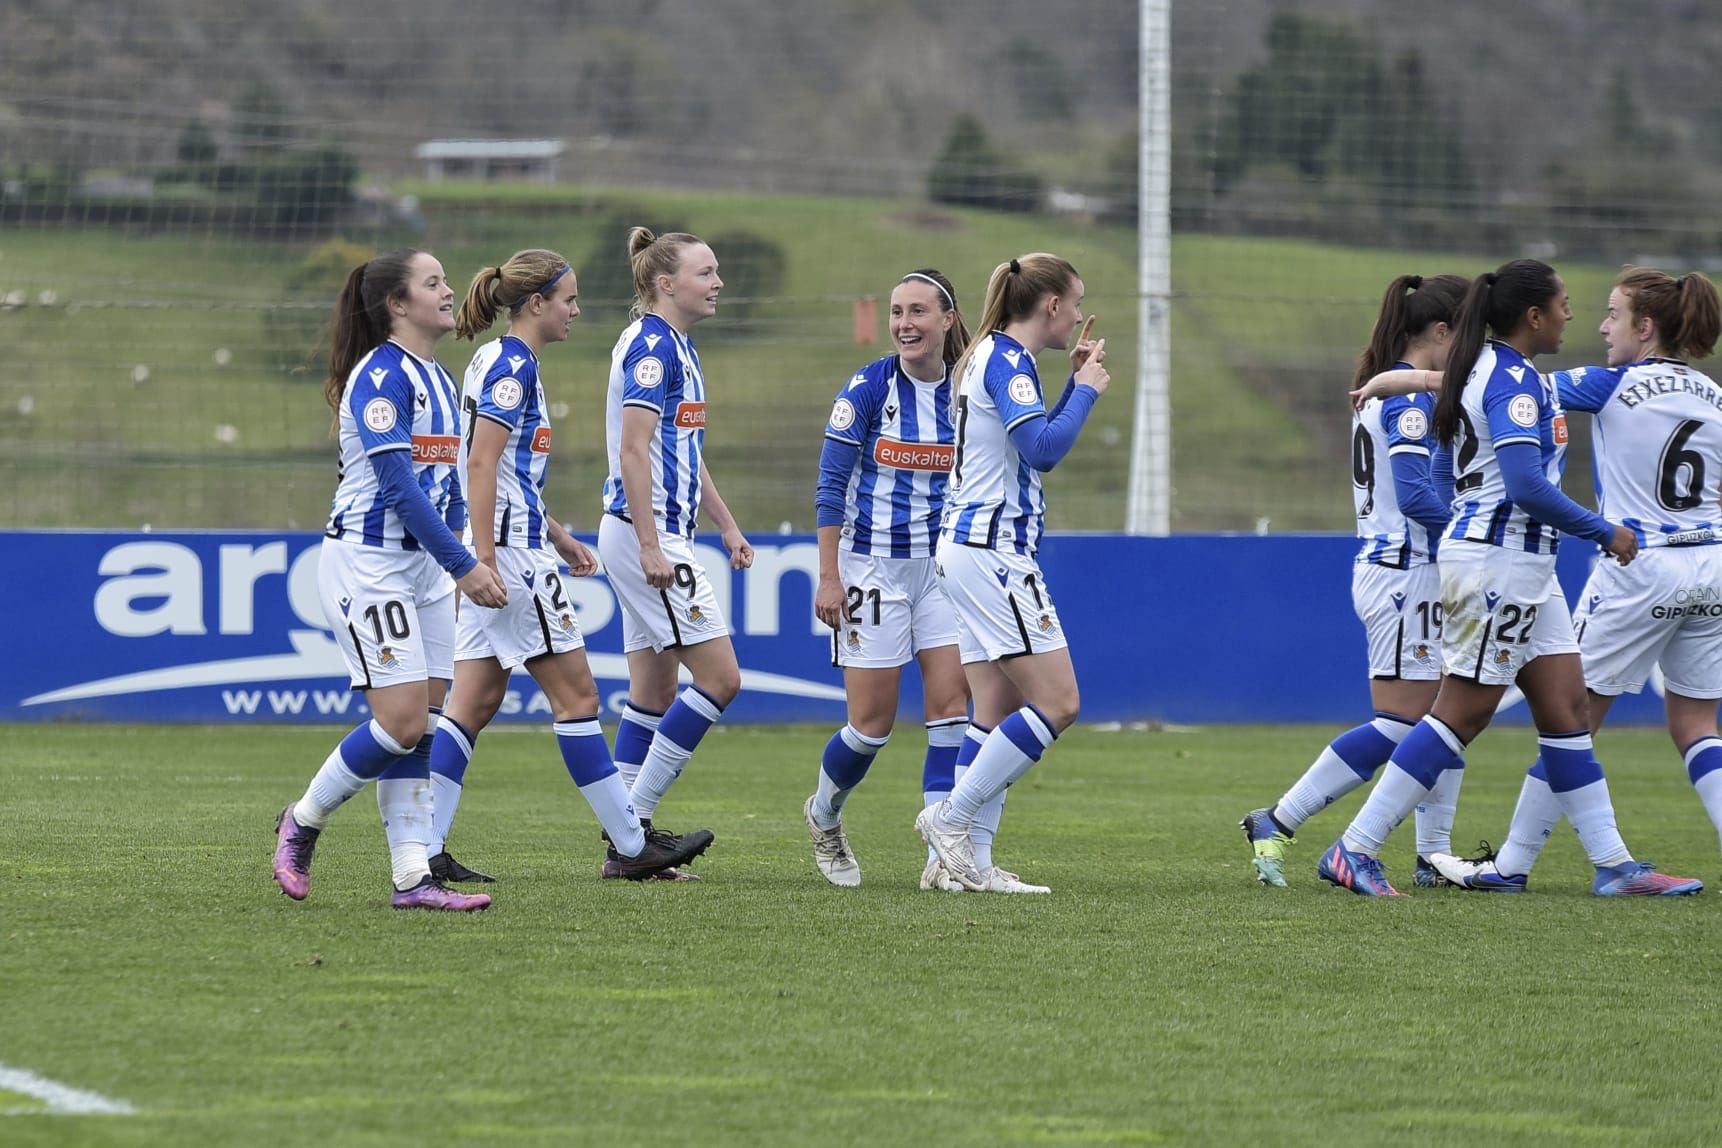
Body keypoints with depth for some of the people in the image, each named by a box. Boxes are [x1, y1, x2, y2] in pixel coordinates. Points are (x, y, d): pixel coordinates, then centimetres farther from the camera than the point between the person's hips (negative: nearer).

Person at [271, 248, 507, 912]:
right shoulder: (380, 376, -14)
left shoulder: (438, 381, 14)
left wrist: (462, 564, 12)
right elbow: (399, 484, -21)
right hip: (366, 563, -9)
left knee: (421, 728, 2)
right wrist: (463, 565, -21)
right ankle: (302, 822, 8)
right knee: (402, 722, -12)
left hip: (422, 567, 9)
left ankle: (413, 876, 1)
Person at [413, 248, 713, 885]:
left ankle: (425, 849, 1)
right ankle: (631, 845, 4)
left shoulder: (504, 362, 17)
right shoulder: (512, 366, -13)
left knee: (475, 702, 6)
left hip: (502, 548, 10)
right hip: (512, 551, -10)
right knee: (576, 693, -2)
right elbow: (481, 463, -21)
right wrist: (485, 560, -24)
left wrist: (560, 537, 27)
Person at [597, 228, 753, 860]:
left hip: (663, 534, 10)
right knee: (719, 675, -10)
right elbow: (634, 453, -20)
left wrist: (727, 525, 26)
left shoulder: (676, 347, 16)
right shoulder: (650, 346, -14)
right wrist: (651, 546, -24)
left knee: (654, 691, 9)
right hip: (644, 532, -10)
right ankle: (634, 820, -7)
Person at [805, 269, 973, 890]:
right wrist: (828, 576, -12)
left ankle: (947, 858, -8)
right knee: (872, 723, 0)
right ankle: (823, 815, 30)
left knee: (952, 705, -9)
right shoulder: (868, 388, -9)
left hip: (944, 564, 3)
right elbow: (831, 484, -8)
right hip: (874, 564, -3)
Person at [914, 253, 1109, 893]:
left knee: (999, 715, 6)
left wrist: (1077, 381, 21)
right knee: (1057, 702, -11)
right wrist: (1086, 390, -9)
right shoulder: (1006, 359, -11)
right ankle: (951, 818, -11)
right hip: (993, 552, -10)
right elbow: (1043, 448, -23)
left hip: (968, 547, 10)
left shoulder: (996, 356, 19)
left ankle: (963, 859, 1)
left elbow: (1037, 449, 29)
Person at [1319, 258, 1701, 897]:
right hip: (1499, 561, -10)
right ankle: (1354, 852, -6)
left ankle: (1613, 865, 8)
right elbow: (1527, 486, -24)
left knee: (1565, 707, 8)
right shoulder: (1513, 379, -16)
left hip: (1524, 568, 10)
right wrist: (1604, 533, -16)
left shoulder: (1491, 370, 15)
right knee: (1461, 716, -7)